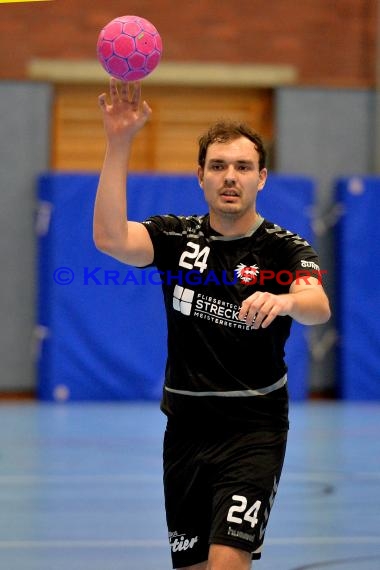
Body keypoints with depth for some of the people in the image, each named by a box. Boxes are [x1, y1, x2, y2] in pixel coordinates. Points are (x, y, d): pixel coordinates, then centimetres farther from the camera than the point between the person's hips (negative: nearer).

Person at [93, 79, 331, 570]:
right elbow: (110, 238, -17)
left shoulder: (284, 248, -5)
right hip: (186, 428, 4)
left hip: (254, 430, -3)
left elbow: (318, 307, -26)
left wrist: (284, 300, -50)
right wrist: (118, 143, -25)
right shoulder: (177, 237, 2)